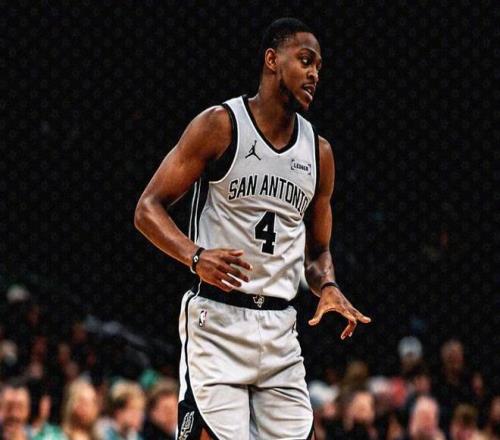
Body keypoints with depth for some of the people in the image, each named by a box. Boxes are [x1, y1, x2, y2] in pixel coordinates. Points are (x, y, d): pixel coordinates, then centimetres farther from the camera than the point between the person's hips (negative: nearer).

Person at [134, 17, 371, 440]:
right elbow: (148, 208, -6)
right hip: (217, 321, -6)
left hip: (281, 328, 6)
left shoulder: (318, 151, 13)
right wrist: (196, 256, -24)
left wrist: (328, 287, -1)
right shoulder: (220, 125, -4)